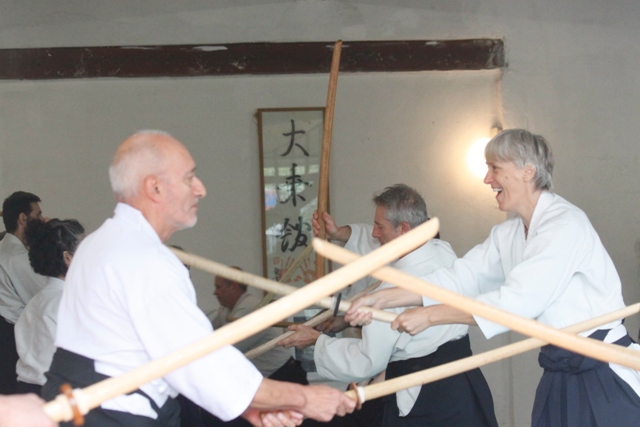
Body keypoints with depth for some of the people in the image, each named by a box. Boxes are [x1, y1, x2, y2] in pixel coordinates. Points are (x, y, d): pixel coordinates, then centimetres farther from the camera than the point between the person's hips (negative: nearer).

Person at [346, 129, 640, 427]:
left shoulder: (565, 225, -18)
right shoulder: (508, 234, 11)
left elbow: (516, 302, -24)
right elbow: (460, 278, 3)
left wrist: (429, 316, -21)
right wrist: (382, 298, -8)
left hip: (604, 378, -8)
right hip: (560, 376, 8)